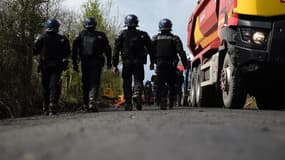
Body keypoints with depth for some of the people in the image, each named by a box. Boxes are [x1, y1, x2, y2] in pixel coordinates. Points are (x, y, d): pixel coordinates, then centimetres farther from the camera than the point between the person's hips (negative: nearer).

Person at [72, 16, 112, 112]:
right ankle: (92, 100, -25)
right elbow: (107, 49, 5)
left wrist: (74, 63, 3)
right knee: (95, 82, -3)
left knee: (85, 83, 11)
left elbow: (74, 50, 1)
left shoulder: (80, 35, 8)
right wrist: (109, 62, 10)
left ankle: (86, 105, 13)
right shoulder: (101, 35, 7)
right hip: (97, 62, -1)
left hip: (85, 62, 1)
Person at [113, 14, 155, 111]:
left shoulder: (122, 35, 4)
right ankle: (137, 94, -28)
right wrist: (152, 62, 10)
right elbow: (150, 49, 3)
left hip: (126, 63, 1)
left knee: (127, 83, 9)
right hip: (139, 63, -1)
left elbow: (116, 50, 1)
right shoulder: (143, 35, 4)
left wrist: (115, 65, 3)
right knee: (138, 80, 3)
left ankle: (128, 105, 9)